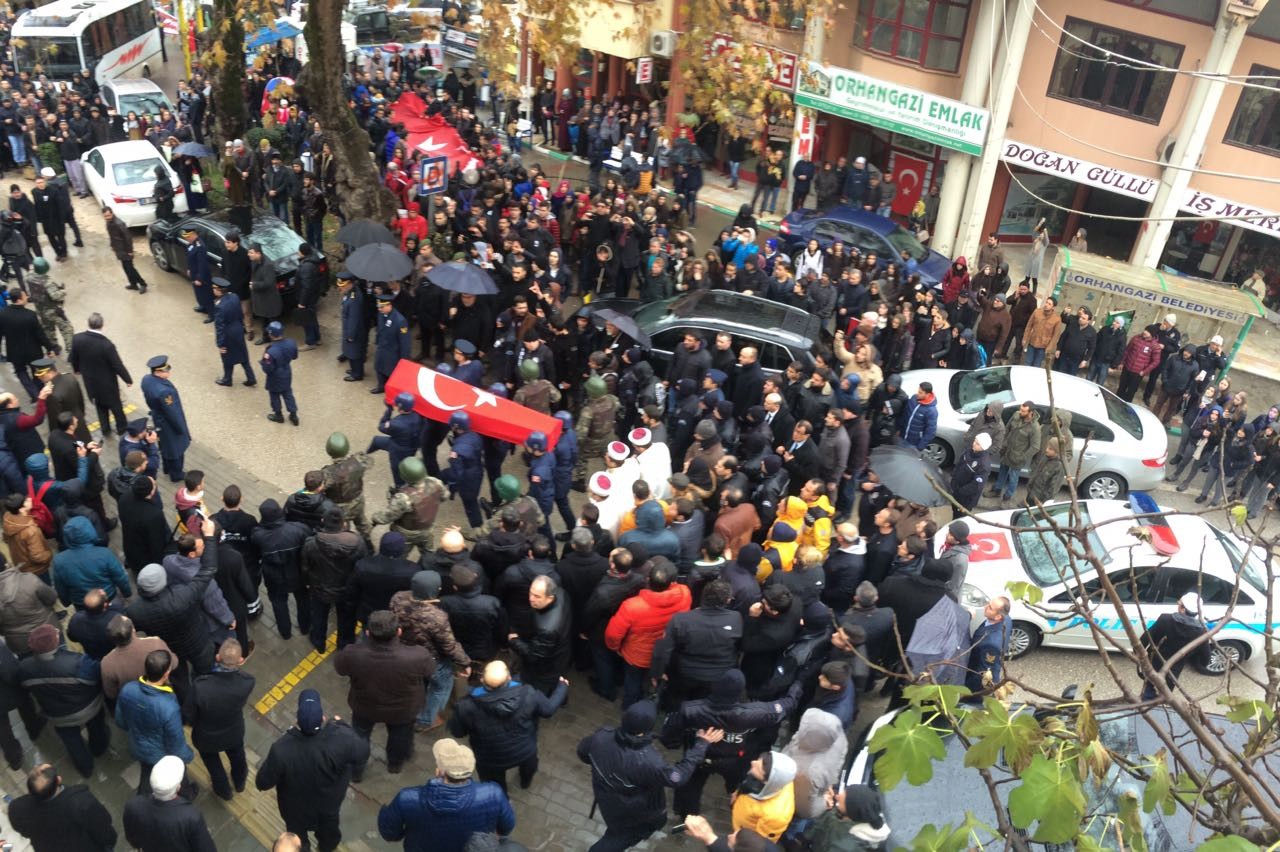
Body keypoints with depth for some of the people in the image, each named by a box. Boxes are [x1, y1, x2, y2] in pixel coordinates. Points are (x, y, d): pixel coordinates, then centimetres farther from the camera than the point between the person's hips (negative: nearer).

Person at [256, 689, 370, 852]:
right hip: (330, 802, 2)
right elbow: (362, 754, -15)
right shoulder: (342, 738, -38)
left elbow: (263, 783, -24)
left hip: (296, 808, -2)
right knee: (329, 828, 37)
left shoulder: (282, 749, -41)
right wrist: (342, 725, -3)